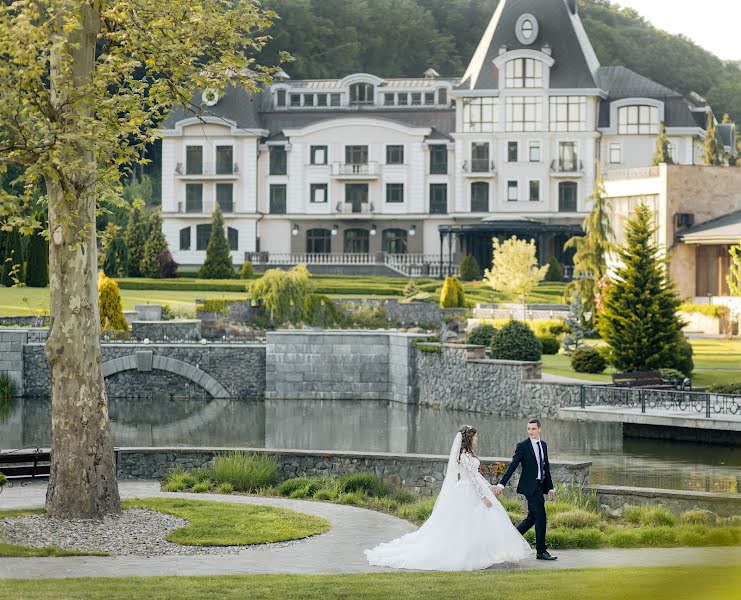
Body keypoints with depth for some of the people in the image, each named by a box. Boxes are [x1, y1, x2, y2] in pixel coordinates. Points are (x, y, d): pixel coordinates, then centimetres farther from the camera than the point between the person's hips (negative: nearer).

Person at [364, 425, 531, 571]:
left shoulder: (467, 453, 12)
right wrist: (484, 497, -21)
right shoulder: (466, 455, -19)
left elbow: (475, 474, 20)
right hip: (468, 494, -10)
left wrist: (490, 487, 22)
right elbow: (473, 477, -22)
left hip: (471, 492, 10)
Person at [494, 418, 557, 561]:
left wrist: (550, 488, 16)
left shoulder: (543, 445, 11)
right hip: (530, 487, -7)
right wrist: (502, 484, -18)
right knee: (541, 518, -6)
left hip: (540, 486, 7)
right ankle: (541, 551, 1)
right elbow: (512, 466, -12)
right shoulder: (523, 446, -9)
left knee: (532, 517, 11)